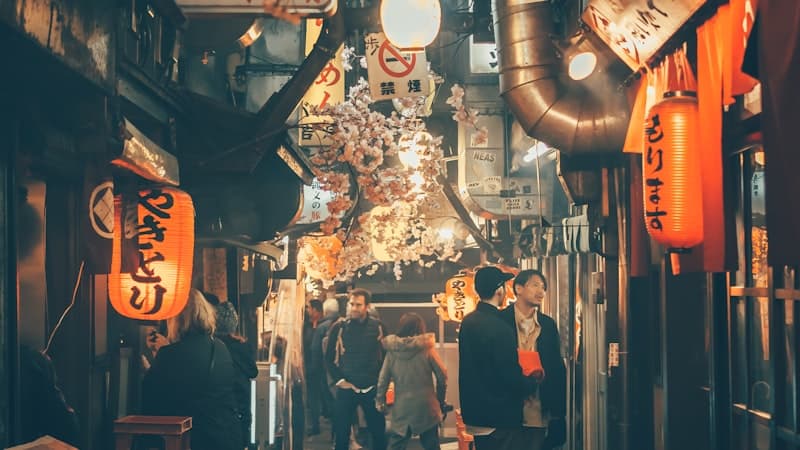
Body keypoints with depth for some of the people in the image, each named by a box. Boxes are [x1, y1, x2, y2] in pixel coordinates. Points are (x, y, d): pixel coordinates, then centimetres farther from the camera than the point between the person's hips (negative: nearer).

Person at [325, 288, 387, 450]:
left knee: (379, 431, 8)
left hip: (372, 388, 1)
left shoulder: (378, 326, 1)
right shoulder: (339, 327, -3)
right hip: (346, 388, -1)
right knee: (342, 432, 5)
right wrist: (339, 380, -6)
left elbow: (386, 355, 9)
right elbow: (329, 358, 2)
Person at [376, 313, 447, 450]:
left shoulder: (392, 351, -3)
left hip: (402, 407, 1)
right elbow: (442, 376, -3)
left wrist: (380, 399, 12)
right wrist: (440, 399, 10)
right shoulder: (426, 349, -6)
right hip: (426, 405, 0)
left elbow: (383, 378, -1)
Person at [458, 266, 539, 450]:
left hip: (475, 413, 8)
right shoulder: (500, 328, -21)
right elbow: (512, 378, -19)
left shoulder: (467, 322, 5)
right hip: (500, 417, -8)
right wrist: (533, 382, 0)